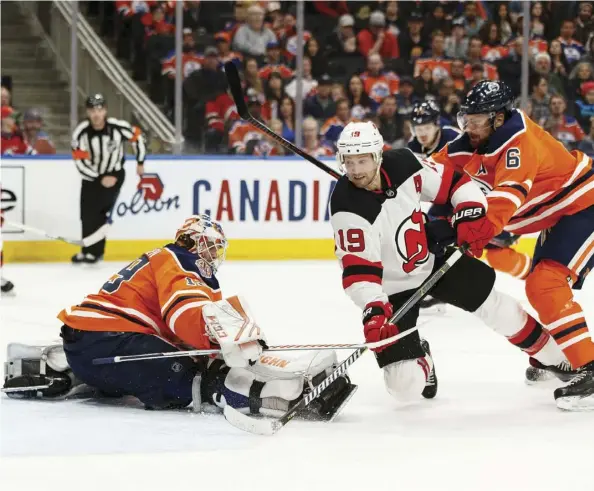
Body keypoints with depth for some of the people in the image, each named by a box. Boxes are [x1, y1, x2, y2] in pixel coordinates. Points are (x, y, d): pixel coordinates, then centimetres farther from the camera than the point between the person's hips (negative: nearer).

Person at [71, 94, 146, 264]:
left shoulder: (118, 127, -22)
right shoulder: (80, 132, -21)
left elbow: (137, 136, -3)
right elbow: (81, 162, -18)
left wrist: (140, 163, 4)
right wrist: (100, 179, -22)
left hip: (114, 174, -2)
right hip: (91, 176, 2)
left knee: (101, 211, -13)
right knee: (87, 214, 6)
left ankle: (93, 251, -7)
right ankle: (89, 250, 22)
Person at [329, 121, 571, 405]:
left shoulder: (403, 164, -17)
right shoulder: (347, 208, -30)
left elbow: (453, 183, -3)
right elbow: (358, 270, -32)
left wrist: (470, 212, -18)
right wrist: (373, 309, -45)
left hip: (432, 259, 4)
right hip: (393, 289, -4)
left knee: (498, 308, 8)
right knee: (406, 386, -13)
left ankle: (557, 357, 32)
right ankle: (419, 358, 24)